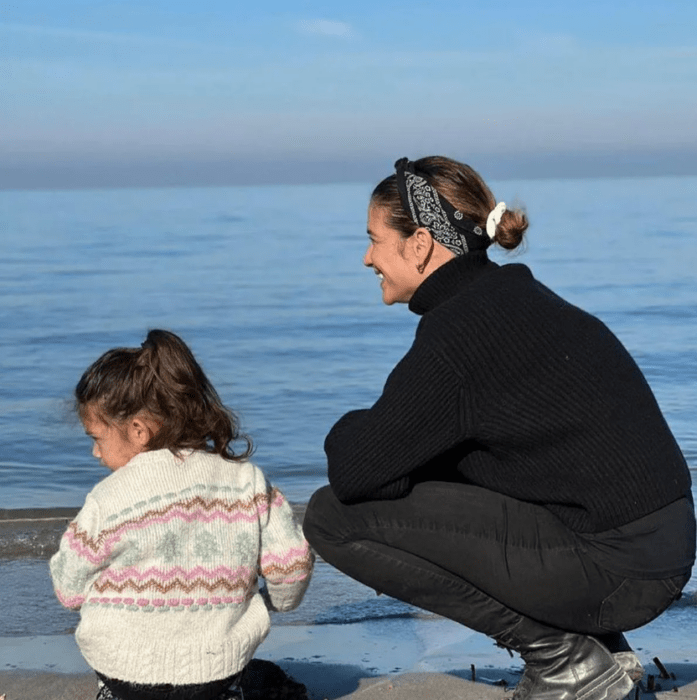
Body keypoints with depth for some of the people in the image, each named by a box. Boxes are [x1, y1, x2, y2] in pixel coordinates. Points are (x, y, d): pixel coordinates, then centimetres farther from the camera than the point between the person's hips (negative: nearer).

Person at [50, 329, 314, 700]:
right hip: (220, 669, 3)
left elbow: (69, 590, -3)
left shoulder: (109, 500, -14)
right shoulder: (246, 480, -3)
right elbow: (292, 562, -1)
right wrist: (275, 600, 21)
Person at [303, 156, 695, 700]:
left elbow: (353, 472, -15)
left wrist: (351, 431, 7)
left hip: (613, 569, -9)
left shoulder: (460, 330, -16)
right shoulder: (508, 295, 14)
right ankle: (598, 652, 16)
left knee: (335, 517, -7)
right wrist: (373, 435, 7)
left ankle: (562, 655, -3)